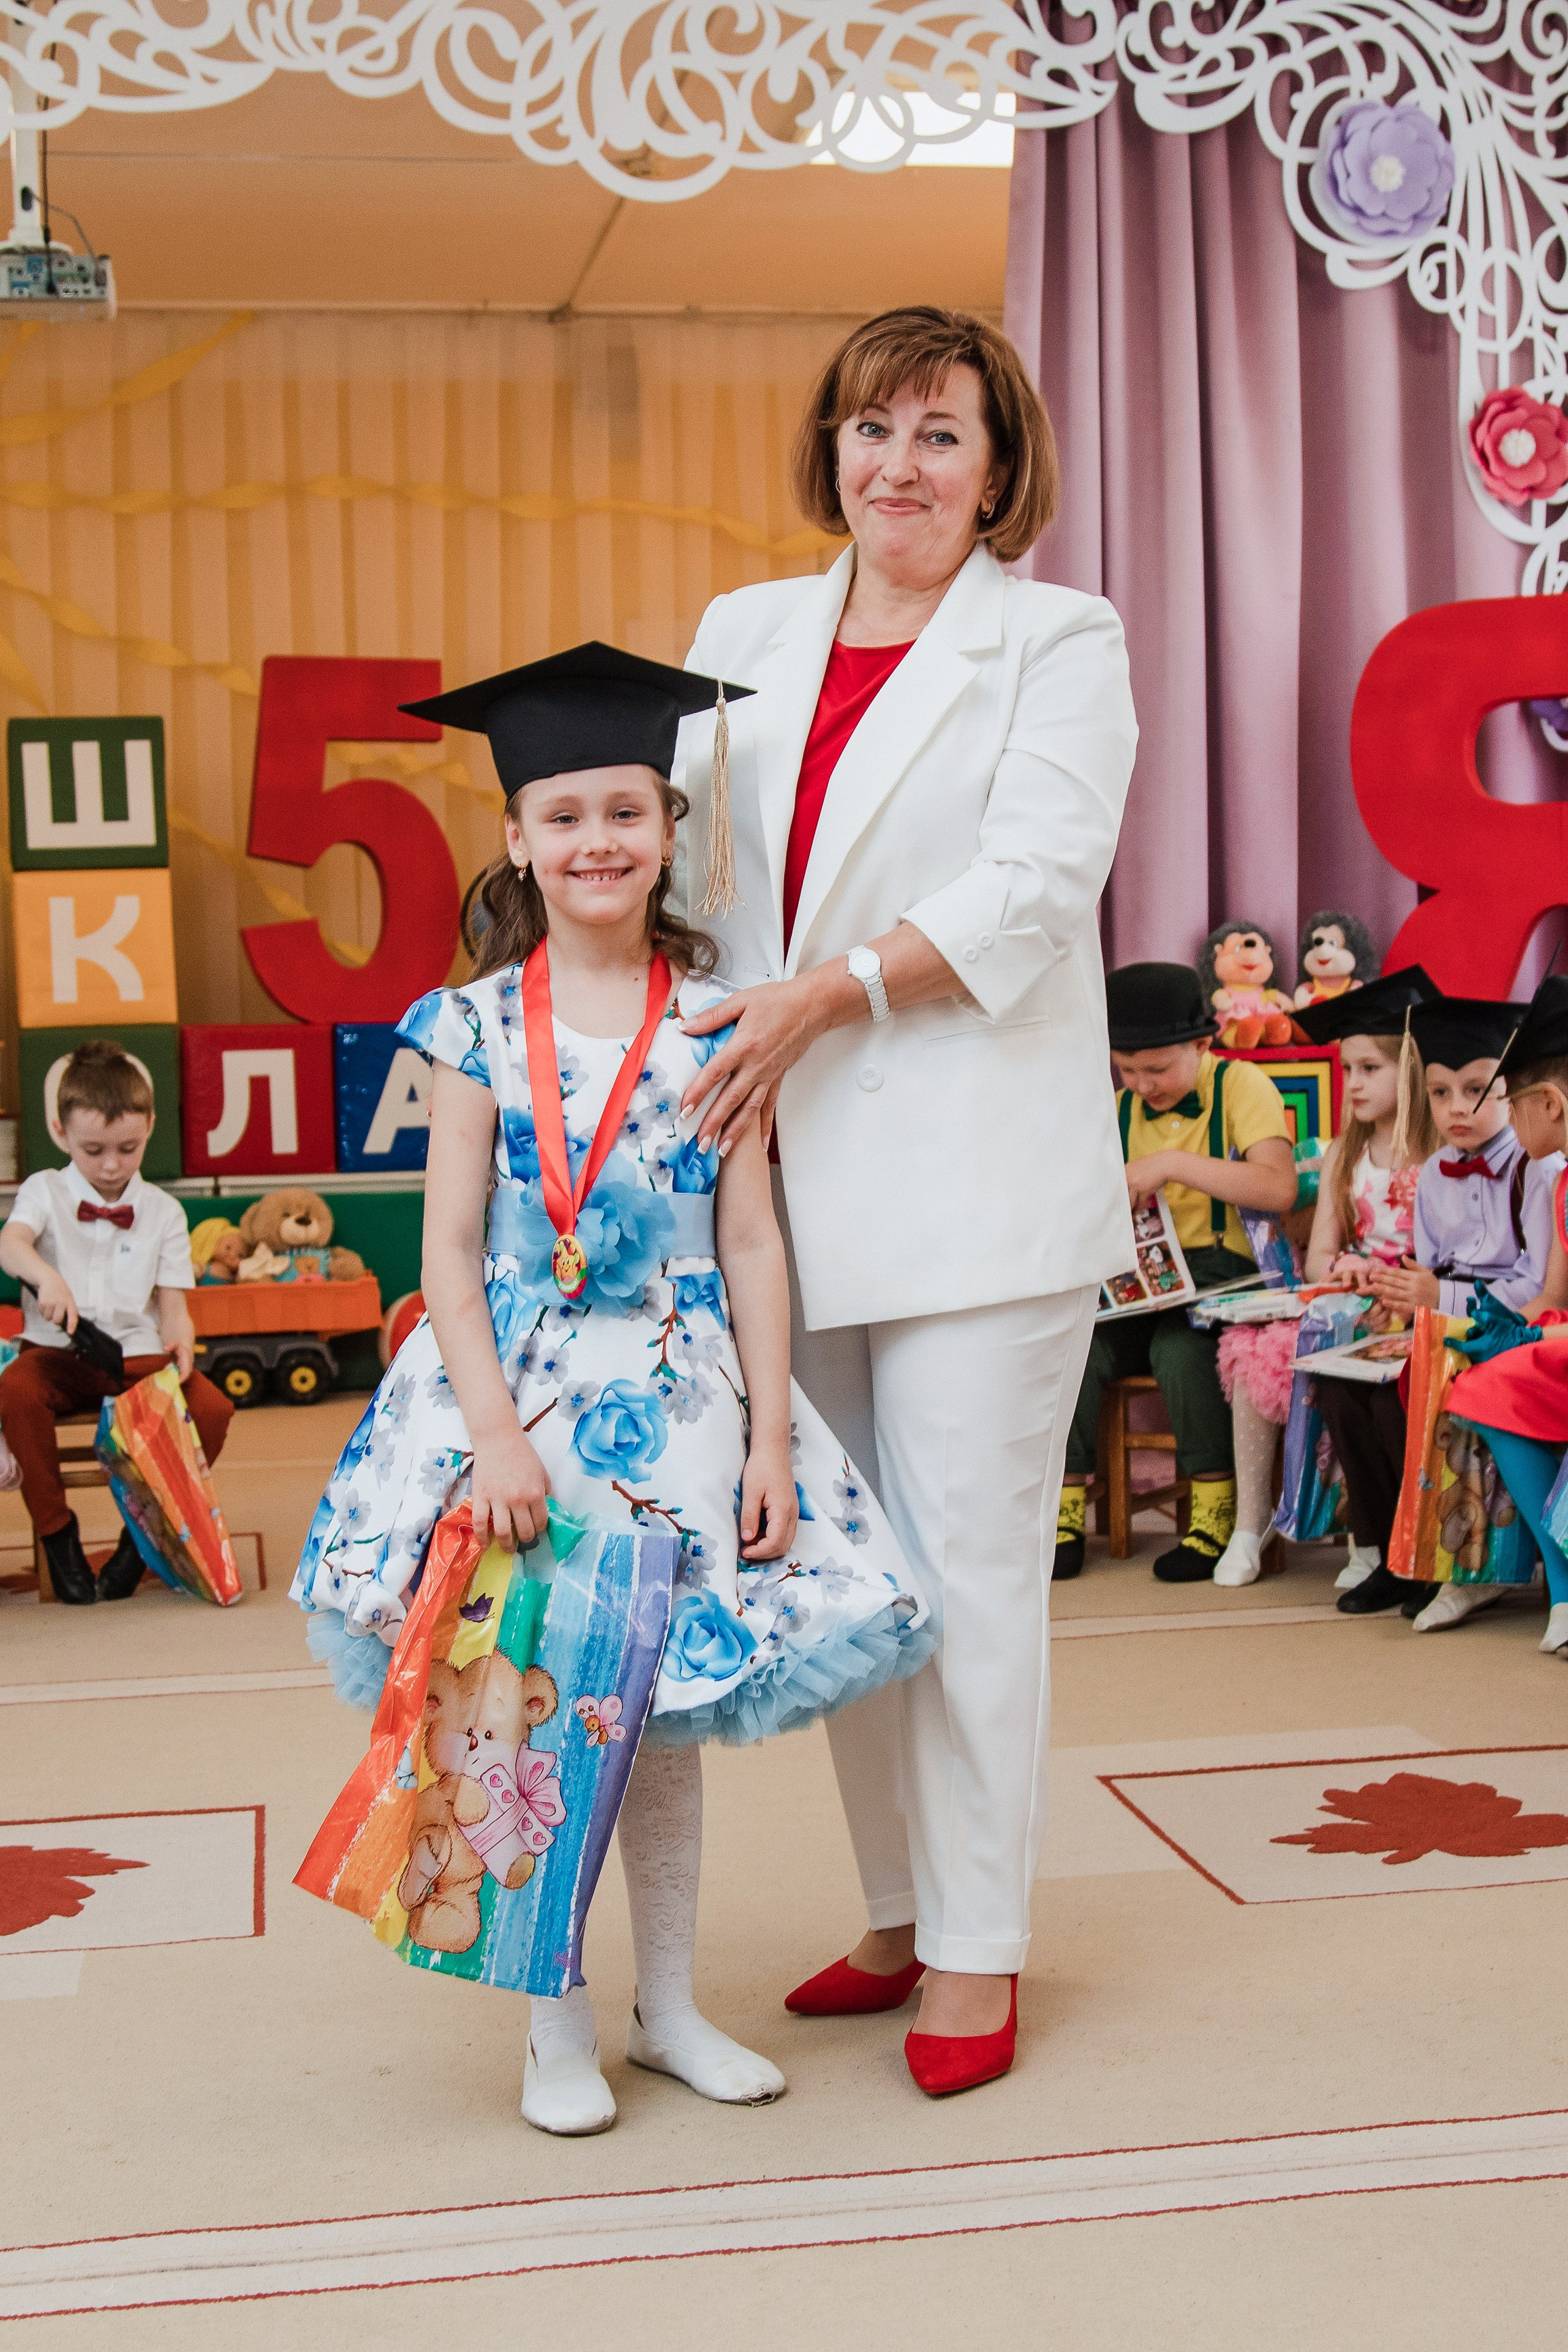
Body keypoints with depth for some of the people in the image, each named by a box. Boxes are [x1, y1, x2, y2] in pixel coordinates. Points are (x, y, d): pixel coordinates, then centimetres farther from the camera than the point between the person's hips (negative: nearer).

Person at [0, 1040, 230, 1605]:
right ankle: (56, 1528, -13)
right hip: (60, 1353, -1)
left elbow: (172, 1302, 7)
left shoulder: (162, 1211, 10)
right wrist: (46, 1277, -40)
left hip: (140, 1354, 2)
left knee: (212, 1409, -26)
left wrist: (179, 1340, -17)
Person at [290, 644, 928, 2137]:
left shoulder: (715, 1019, 1)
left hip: (680, 1396, 1)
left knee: (665, 1707, 7)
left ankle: (669, 2007, 24)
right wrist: (495, 1434, -13)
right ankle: (557, 2026, 18)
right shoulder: (478, 1026, -1)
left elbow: (750, 1242, 1)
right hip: (516, 1389, -1)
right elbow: (450, 1251, -3)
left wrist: (771, 1439, -4)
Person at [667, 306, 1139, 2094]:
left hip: (978, 1171, -5)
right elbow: (677, 855, 15)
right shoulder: (746, 634, 16)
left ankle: (979, 1946, 7)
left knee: (970, 1554, -4)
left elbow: (1036, 879, -10)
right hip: (799, 1171, 5)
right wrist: (720, 1075, 3)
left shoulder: (1058, 640, 3)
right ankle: (900, 1910, 22)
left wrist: (825, 994, -15)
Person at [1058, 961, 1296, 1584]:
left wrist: (1173, 1164, -22)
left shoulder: (1240, 1087, -2)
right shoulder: (1121, 1108, 15)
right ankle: (1064, 1515, -15)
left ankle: (1216, 1515, -19)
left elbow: (1279, 1188, -18)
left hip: (1219, 1276, -5)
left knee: (1180, 1347, -35)